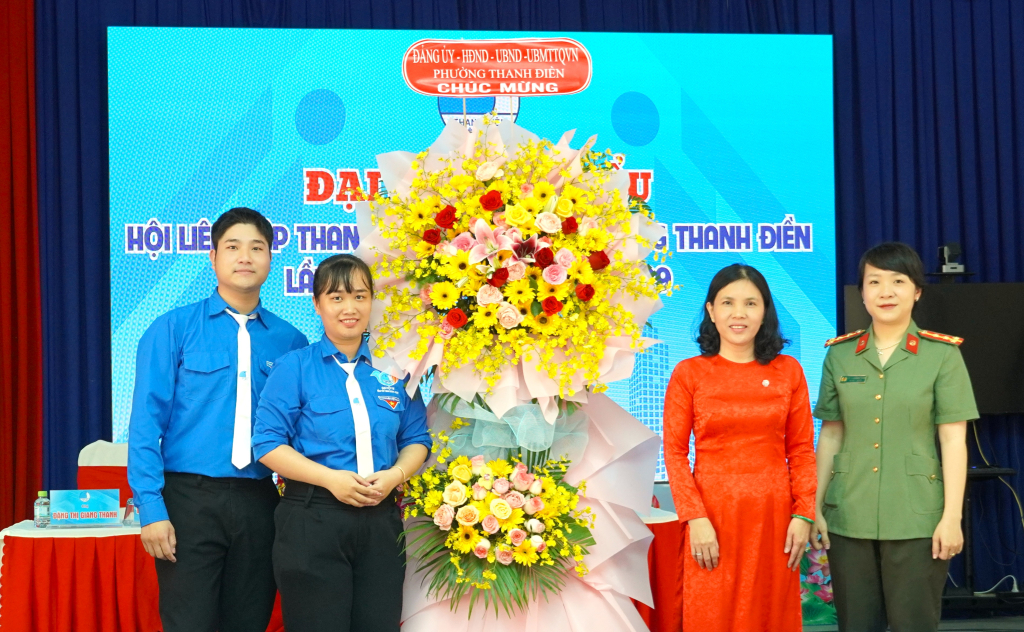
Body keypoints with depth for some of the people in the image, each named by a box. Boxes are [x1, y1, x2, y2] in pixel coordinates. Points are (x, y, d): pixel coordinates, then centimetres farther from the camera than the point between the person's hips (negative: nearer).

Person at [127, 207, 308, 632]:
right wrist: (151, 508, -11)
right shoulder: (173, 329, 0)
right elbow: (146, 424, -4)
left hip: (258, 503, 3)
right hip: (190, 500, -3)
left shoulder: (290, 341, 8)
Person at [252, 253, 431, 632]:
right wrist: (331, 478, -17)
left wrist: (395, 474, -10)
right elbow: (268, 444, -5)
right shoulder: (294, 367, 0)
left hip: (381, 520, 3)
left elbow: (417, 440, 12)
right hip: (313, 519, -3)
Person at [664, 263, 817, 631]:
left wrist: (803, 514, -3)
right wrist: (695, 517, -10)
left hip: (773, 515, 2)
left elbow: (801, 450, 6)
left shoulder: (788, 371, 6)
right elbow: (674, 452, -2)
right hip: (713, 516, -2)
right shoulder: (689, 373, 1)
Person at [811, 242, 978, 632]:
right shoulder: (839, 355, 7)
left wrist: (952, 516, -8)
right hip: (849, 518, 3)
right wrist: (816, 507, 7)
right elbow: (830, 435, 10)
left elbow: (953, 439, -4)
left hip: (917, 521, -2)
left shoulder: (942, 354, -1)